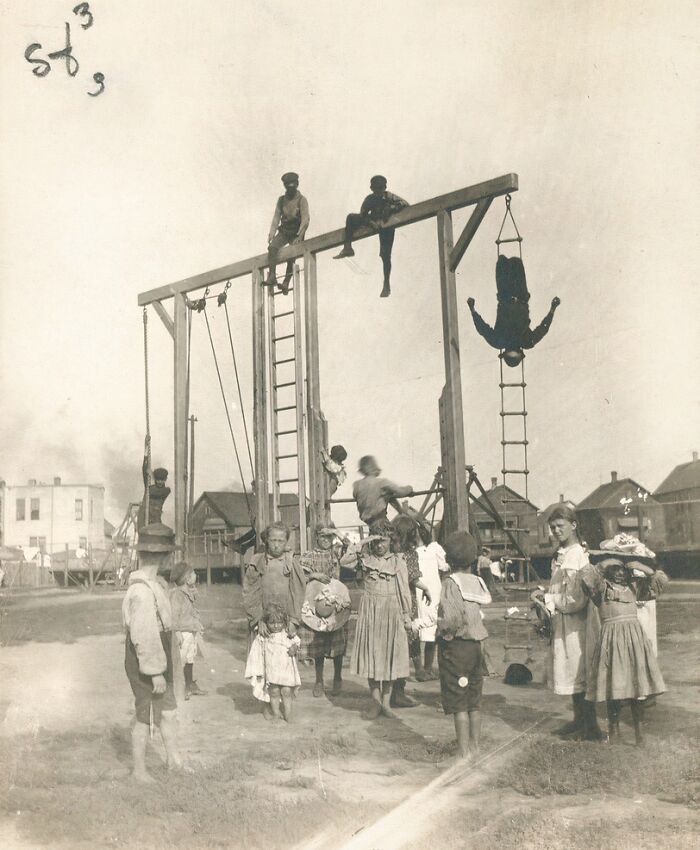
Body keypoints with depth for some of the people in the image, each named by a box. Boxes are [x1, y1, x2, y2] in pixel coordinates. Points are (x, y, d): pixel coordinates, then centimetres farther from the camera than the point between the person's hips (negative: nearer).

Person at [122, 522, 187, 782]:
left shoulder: (153, 585, 7)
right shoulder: (142, 591, -25)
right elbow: (144, 636, -26)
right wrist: (155, 672, -22)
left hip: (158, 663, 9)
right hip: (146, 666, -9)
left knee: (168, 712, 16)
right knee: (145, 717, 5)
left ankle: (174, 761, 29)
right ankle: (139, 771, 19)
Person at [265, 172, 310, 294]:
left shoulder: (302, 200, -7)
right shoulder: (281, 200, 7)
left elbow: (305, 219, -14)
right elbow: (276, 217, 4)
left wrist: (299, 236, -26)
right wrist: (272, 233, -11)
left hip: (296, 233, -3)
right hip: (284, 231, 3)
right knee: (272, 247, -23)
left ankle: (286, 283, -19)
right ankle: (272, 276, -27)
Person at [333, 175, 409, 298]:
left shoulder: (390, 197, -19)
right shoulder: (369, 199, -12)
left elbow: (406, 204, -25)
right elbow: (363, 216, -10)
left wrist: (392, 208, -35)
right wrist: (371, 222, -29)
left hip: (387, 225, -3)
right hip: (374, 222, 4)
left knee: (385, 255, -11)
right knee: (351, 217, -12)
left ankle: (387, 284, 2)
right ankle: (347, 248, -15)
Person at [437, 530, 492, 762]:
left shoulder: (451, 584, -14)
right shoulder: (478, 582, 5)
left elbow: (454, 619, -25)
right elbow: (485, 613, 4)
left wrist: (443, 628, -8)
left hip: (456, 647, -7)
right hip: (477, 645, 7)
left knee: (459, 703, 0)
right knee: (474, 702, 15)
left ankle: (464, 750, 4)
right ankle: (475, 745, 23)